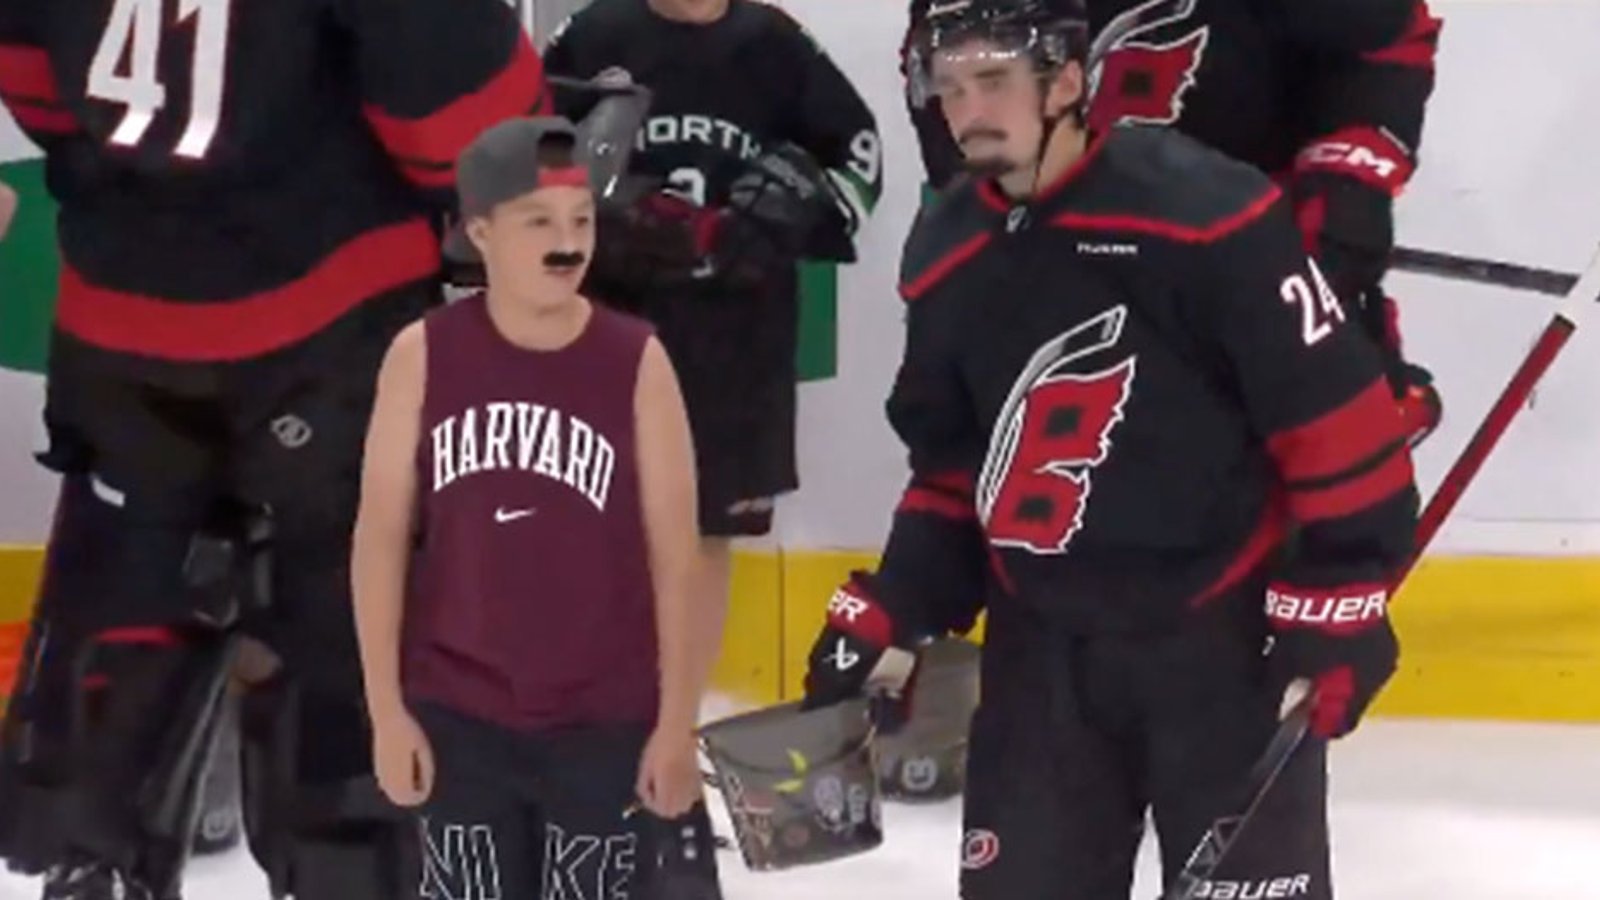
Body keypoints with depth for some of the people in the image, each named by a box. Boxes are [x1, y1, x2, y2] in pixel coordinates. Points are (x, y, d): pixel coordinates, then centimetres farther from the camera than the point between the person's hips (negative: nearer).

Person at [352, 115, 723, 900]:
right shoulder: (423, 356, -5)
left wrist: (677, 723, -4)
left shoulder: (636, 362, -7)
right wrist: (387, 709, -1)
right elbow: (381, 536, 0)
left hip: (606, 724, -1)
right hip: (459, 717, 1)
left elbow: (675, 554, -4)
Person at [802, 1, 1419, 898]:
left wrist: (1335, 610, -15)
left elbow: (1336, 412, -15)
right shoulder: (946, 258, 4)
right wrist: (888, 617, 6)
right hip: (1043, 644, 6)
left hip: (1224, 634, -6)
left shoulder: (1205, 213, -18)